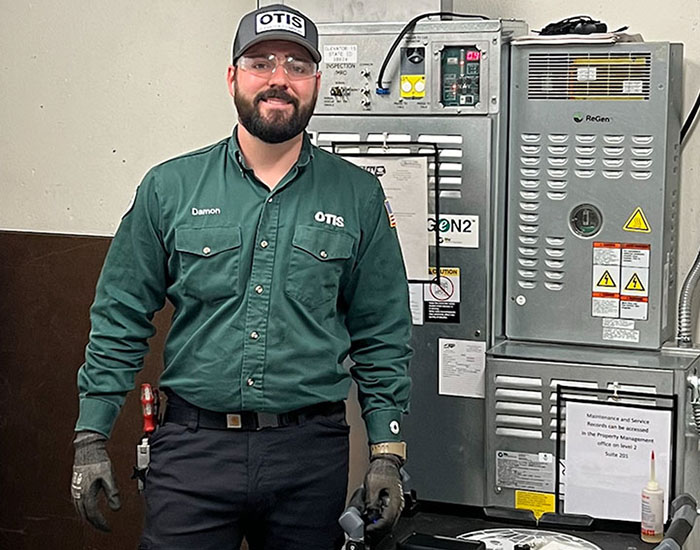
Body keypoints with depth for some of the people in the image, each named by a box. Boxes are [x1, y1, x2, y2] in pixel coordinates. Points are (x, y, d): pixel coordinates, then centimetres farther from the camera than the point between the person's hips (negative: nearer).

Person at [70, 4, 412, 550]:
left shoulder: (358, 197, 4)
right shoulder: (170, 187, 2)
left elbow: (382, 339, 6)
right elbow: (120, 320, 5)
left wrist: (387, 454, 1)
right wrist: (91, 438, 1)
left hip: (311, 451, 1)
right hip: (193, 444, 0)